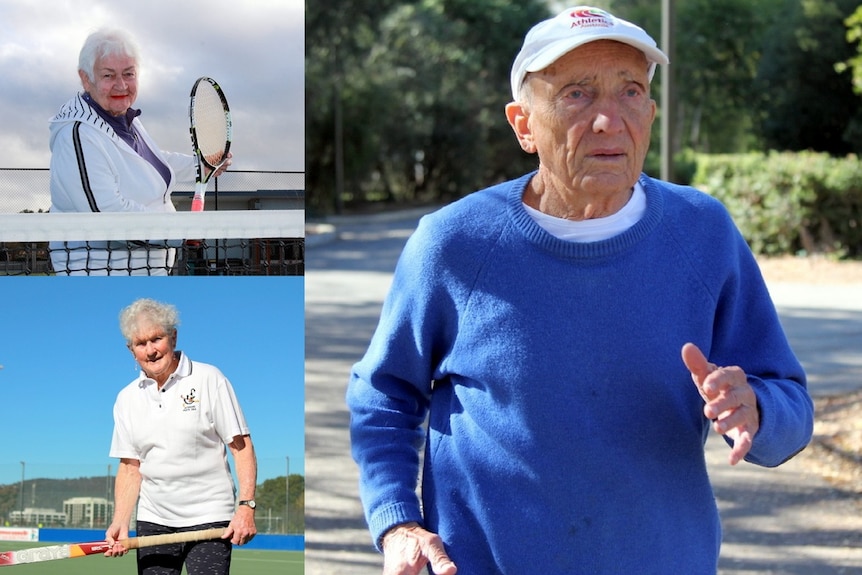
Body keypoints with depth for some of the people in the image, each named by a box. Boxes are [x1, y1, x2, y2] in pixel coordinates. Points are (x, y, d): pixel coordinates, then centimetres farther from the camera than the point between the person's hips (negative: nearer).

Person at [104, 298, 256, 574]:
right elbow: (130, 467, 11)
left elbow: (241, 446, -5)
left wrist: (246, 505, -15)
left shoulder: (209, 380, -3)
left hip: (209, 521, -4)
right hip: (153, 521, 4)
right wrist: (120, 522, -3)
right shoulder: (127, 399, 10)